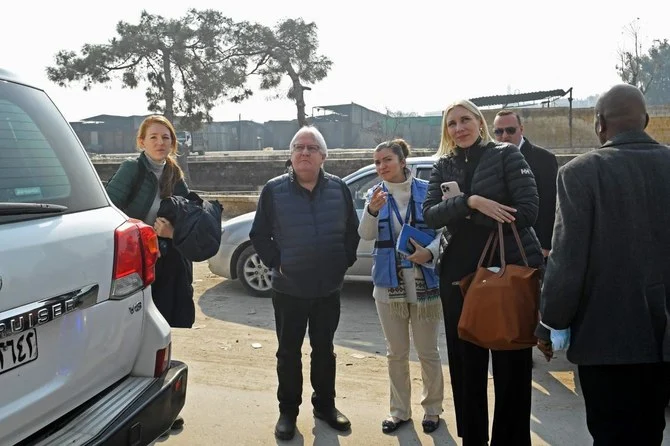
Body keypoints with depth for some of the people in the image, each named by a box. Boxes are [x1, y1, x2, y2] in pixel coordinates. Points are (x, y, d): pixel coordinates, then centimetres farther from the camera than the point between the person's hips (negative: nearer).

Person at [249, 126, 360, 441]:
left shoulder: (339, 189, 0)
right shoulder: (274, 190, -5)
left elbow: (352, 231, 9)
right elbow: (259, 234, 0)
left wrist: (345, 262, 1)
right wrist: (276, 263, -7)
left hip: (329, 288, 2)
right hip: (288, 289, -1)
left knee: (324, 350, 16)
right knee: (289, 352, 10)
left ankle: (325, 405, 33)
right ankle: (288, 410, 26)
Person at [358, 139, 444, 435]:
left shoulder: (426, 189, -5)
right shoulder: (375, 194, 3)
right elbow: (366, 235, -7)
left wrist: (430, 252, -24)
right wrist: (372, 210, -26)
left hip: (425, 282, -2)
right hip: (389, 284, 3)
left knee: (428, 352, 9)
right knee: (396, 353, 14)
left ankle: (432, 409, 28)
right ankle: (399, 410, 29)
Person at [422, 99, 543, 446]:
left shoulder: (506, 155, -2)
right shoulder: (442, 167, 9)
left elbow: (527, 209, -13)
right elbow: (430, 215, -5)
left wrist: (462, 218, -12)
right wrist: (470, 202, -21)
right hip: (460, 273, 4)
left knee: (512, 363, 4)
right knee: (465, 362, 11)